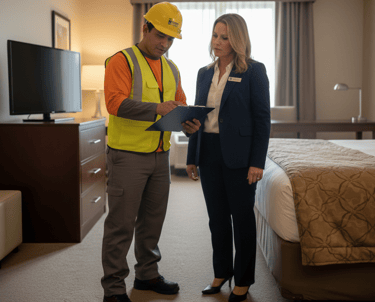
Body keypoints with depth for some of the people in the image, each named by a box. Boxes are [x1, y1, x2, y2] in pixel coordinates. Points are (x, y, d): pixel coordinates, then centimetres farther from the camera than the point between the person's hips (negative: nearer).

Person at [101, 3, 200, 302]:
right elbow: (115, 101, -20)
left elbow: (181, 104, 18)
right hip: (128, 154, -7)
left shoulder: (171, 69, 16)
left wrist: (189, 123, -5)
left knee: (153, 218, 16)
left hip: (160, 154, 7)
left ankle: (147, 274, 32)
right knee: (121, 222, -2)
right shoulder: (122, 61, -7)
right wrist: (155, 109, -32)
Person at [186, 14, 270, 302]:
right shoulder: (205, 73, 11)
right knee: (217, 217, 13)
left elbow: (262, 118, -8)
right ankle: (222, 272, 29)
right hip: (209, 153, 5)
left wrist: (257, 162, -13)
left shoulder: (253, 71, -5)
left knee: (242, 217, 5)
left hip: (238, 155, -5)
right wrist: (192, 157, 11)